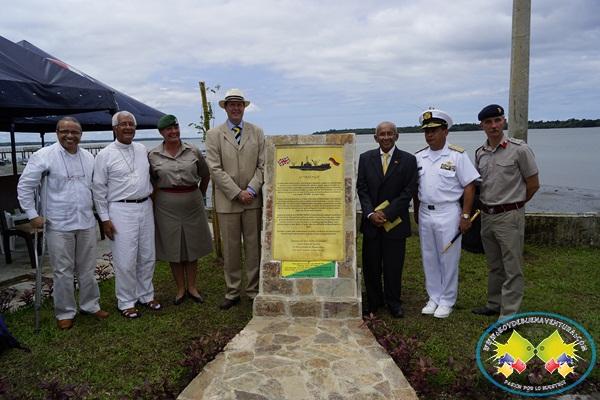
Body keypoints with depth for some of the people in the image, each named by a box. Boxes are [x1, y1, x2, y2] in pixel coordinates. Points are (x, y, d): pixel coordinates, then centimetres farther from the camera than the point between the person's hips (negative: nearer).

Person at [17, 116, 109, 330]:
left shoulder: (88, 157, 6)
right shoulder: (44, 156, -9)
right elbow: (25, 186, -5)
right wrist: (33, 215, -7)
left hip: (86, 223, 4)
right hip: (59, 225, -4)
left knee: (88, 268, 14)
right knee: (63, 271, 5)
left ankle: (90, 305, 30)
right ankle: (65, 312, 21)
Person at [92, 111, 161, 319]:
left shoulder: (142, 150, 8)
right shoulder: (105, 155, -6)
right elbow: (99, 189, -4)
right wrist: (105, 218, -7)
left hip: (145, 207, 5)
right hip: (121, 210, -5)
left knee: (147, 256, 12)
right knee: (125, 260, -1)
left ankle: (146, 295, 28)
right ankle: (126, 302, 15)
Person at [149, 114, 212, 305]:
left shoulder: (193, 152, -1)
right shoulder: (153, 155, -3)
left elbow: (205, 175, 11)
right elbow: (151, 182, 8)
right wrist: (155, 199, 4)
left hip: (192, 205, 1)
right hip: (167, 207, -1)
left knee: (192, 246, 10)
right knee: (173, 248, 8)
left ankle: (192, 287, 26)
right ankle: (180, 289, 24)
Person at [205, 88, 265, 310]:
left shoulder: (257, 132, 7)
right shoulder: (214, 134, 2)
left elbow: (262, 165, 3)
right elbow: (215, 169, -5)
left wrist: (251, 190, -11)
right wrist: (237, 193, -12)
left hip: (253, 199, 1)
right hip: (227, 200, -1)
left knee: (254, 247, 7)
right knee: (230, 249, 6)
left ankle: (253, 290, 20)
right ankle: (232, 292, 19)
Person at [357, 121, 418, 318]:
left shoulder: (408, 160, -1)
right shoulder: (366, 158, 5)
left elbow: (408, 192, -6)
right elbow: (362, 189, 3)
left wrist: (387, 214, -12)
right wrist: (371, 214, -9)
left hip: (395, 222, -2)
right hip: (371, 220, 2)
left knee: (393, 265, 5)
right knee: (370, 265, 8)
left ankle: (393, 302, 22)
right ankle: (374, 301, 24)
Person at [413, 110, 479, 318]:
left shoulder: (457, 155, -6)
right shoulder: (419, 157, 7)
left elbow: (469, 186, -7)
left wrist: (465, 216, -11)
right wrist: (416, 213, 13)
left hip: (448, 213, -4)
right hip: (425, 213, 5)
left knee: (448, 259, 3)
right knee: (429, 258, 12)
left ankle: (447, 301, 18)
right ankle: (434, 297, 26)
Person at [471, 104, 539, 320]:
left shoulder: (519, 149, -10)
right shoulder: (480, 153, 6)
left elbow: (533, 184, -4)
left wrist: (514, 203, 5)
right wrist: (487, 205, 12)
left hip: (510, 216, -6)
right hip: (487, 215, 6)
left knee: (512, 268, 1)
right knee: (494, 266, 18)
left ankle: (508, 315, 8)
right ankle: (494, 304, 32)